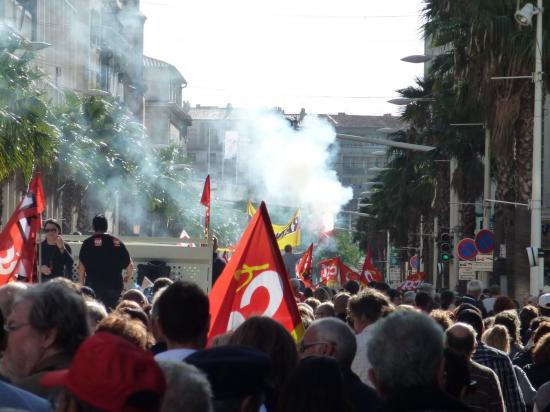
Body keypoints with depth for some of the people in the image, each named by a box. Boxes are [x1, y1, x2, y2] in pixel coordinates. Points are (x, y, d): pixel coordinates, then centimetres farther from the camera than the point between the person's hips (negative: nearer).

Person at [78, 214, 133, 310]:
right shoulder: (117, 243, 6)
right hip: (115, 286, 3)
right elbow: (130, 265, 6)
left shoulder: (88, 243, -2)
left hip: (94, 285, -3)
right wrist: (127, 277, 25)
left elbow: (81, 266, -7)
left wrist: (82, 283, 5)